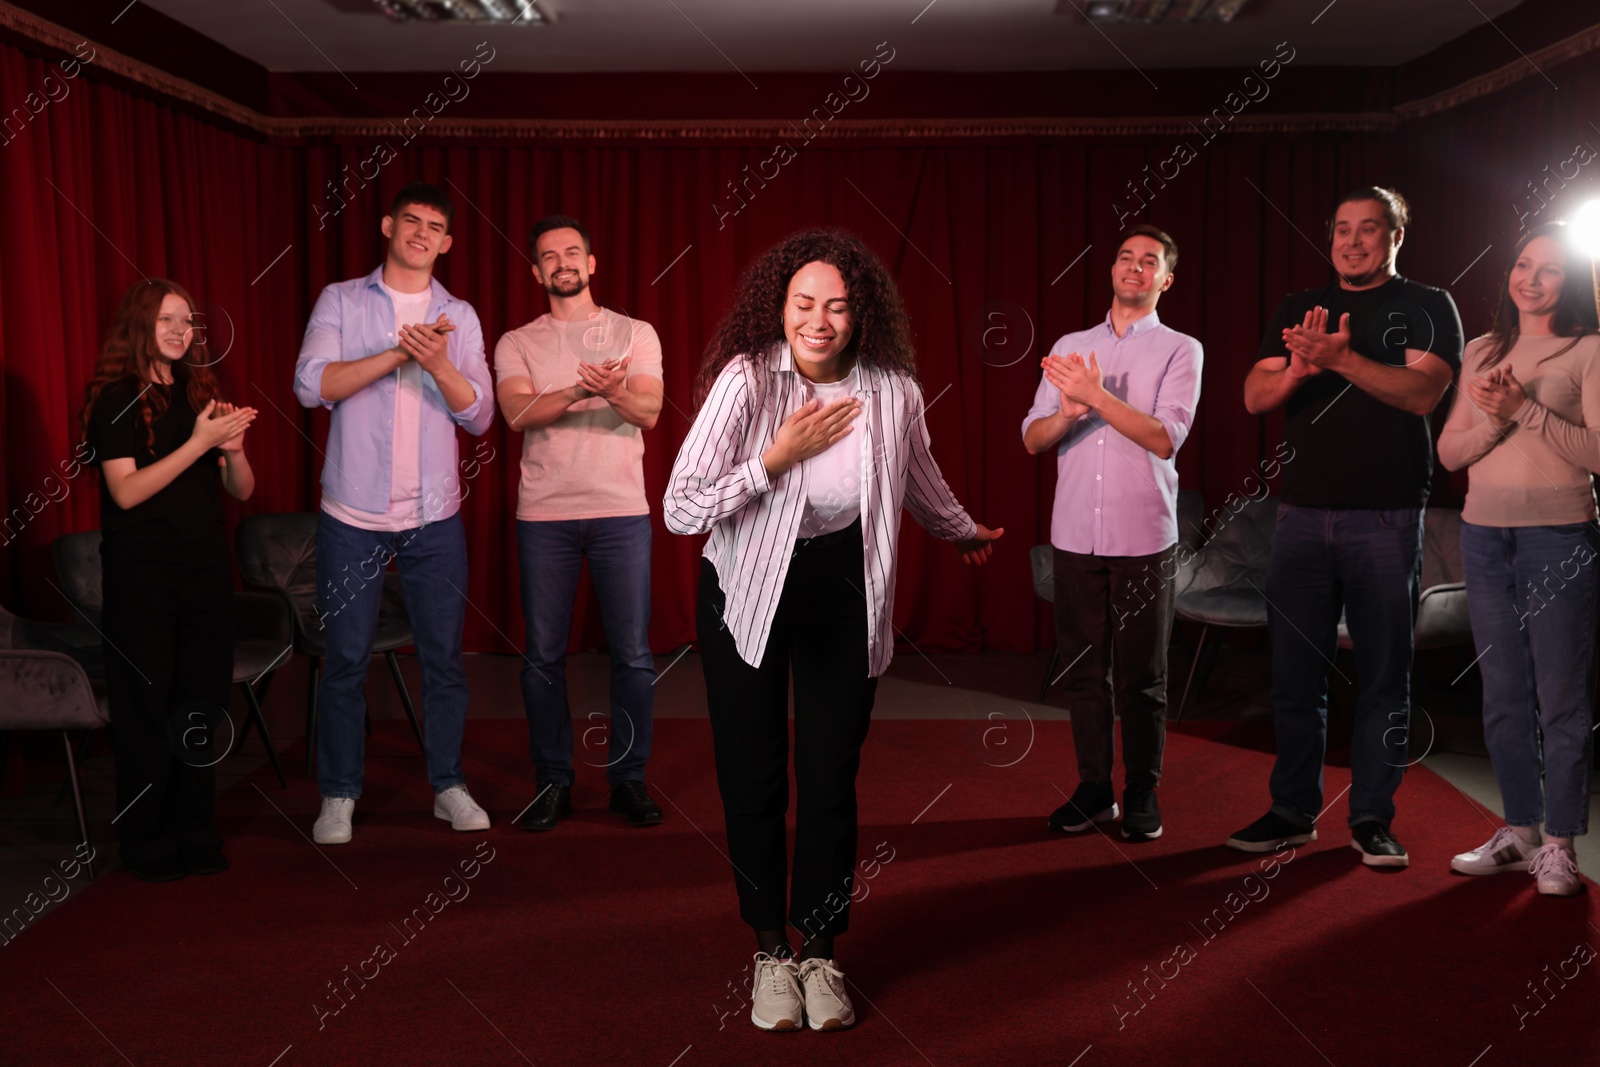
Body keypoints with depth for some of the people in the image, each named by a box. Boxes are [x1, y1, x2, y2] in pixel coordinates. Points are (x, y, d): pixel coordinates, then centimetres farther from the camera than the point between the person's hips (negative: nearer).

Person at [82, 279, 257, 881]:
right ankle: (145, 843, 12)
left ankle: (195, 834, 19)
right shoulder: (116, 399, -3)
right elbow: (126, 491, -14)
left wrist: (233, 447, -9)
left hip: (205, 569, 5)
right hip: (141, 576, -5)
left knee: (201, 706, 8)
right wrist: (197, 443, -19)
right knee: (148, 708, 1)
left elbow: (242, 491, 11)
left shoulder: (200, 394, 12)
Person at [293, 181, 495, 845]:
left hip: (435, 519, 2)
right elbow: (311, 385, -11)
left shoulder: (458, 316, 9)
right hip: (353, 516, -2)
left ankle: (448, 785, 21)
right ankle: (339, 795, 16)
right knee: (346, 660, 3)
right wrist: (398, 353, -19)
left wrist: (438, 364, -18)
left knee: (444, 657, 7)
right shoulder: (340, 301, 4)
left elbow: (479, 416, 0)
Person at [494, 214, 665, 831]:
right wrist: (579, 390, -26)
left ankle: (628, 779, 14)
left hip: (621, 512, 0)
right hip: (544, 514, 1)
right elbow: (518, 413, -9)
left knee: (632, 653, 1)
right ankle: (553, 783, 16)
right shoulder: (517, 343, 9)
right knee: (544, 657, 4)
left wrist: (611, 389, -29)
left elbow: (648, 412, -7)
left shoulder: (635, 334, 8)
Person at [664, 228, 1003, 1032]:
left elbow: (917, 478, 12)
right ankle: (770, 950, 24)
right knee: (753, 779, 4)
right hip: (747, 590, -1)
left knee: (831, 779, 4)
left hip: (842, 593, 2)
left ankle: (820, 951, 24)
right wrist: (779, 455, -27)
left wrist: (961, 530, 28)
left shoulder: (892, 391, -11)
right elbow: (680, 511, -22)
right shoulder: (746, 379, -19)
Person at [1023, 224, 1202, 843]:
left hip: (1144, 538, -3)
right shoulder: (1070, 348, 12)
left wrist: (1098, 397, -17)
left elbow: (1166, 438, -11)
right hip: (1075, 535, 3)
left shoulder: (1180, 350, 3)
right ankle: (1093, 790, 19)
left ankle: (1141, 796, 15)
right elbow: (1033, 439, 5)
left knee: (1141, 674, 3)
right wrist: (1071, 411, -15)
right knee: (1083, 669, 7)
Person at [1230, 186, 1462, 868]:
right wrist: (1298, 367, -16)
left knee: (1383, 676, 2)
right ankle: (1293, 811, 17)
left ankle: (1372, 818, 11)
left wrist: (1341, 358, -23)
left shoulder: (1427, 308, 5)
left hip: (1387, 517, -3)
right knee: (1295, 672, 6)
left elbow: (1422, 392, -12)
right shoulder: (1297, 310, 14)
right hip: (1303, 513, 3)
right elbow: (1255, 397, 4)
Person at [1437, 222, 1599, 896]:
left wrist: (1527, 409, -17)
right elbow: (1449, 453, 8)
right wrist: (1494, 419, -9)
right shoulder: (1481, 353, 12)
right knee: (1503, 695, 10)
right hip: (1484, 532, 5)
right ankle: (1517, 832, 21)